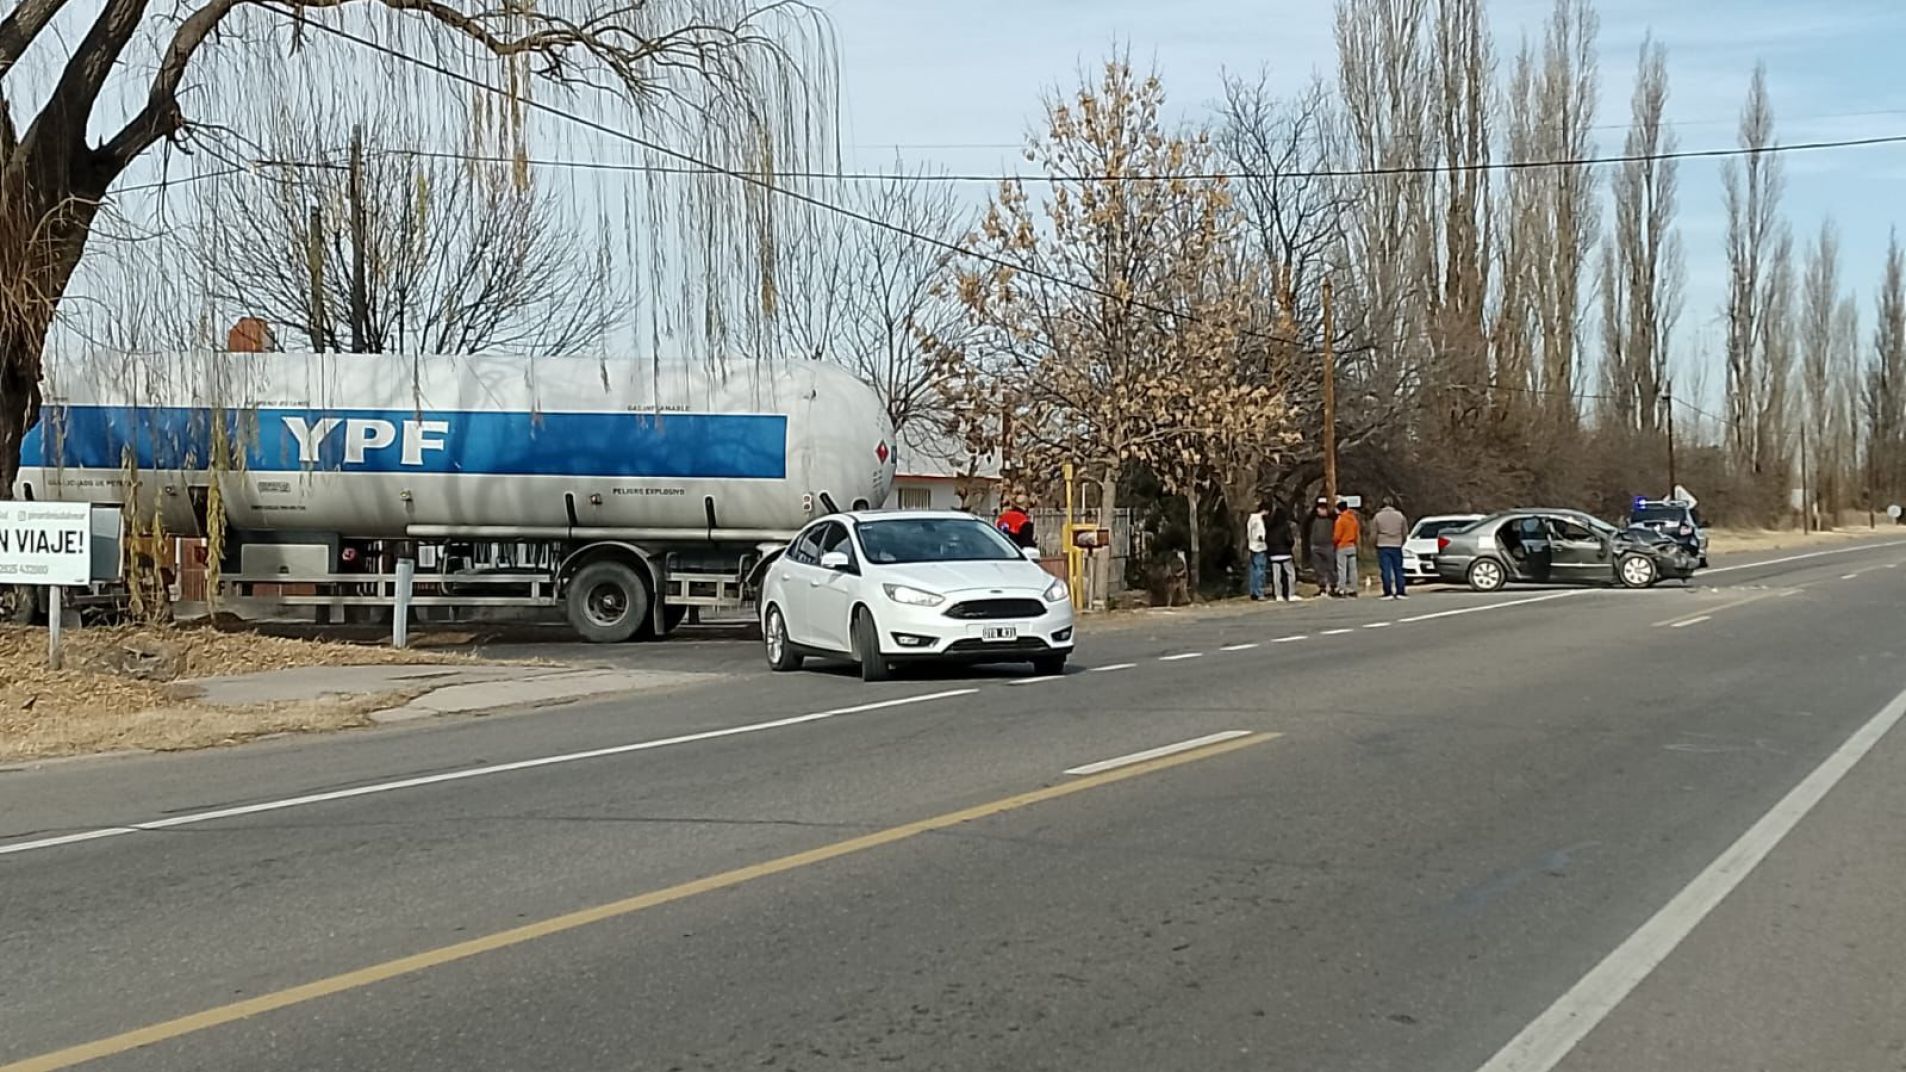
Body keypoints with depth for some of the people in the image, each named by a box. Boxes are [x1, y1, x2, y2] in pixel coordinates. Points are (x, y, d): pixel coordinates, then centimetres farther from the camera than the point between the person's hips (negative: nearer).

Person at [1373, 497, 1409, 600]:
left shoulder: (1378, 516, -3)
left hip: (1383, 546, -2)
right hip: (1396, 546, 2)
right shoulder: (1400, 516, 3)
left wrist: (1375, 544, 12)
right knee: (1398, 570, 8)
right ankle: (1401, 592, 6)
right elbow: (1405, 532, 7)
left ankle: (1388, 592, -5)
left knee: (1385, 570, -2)